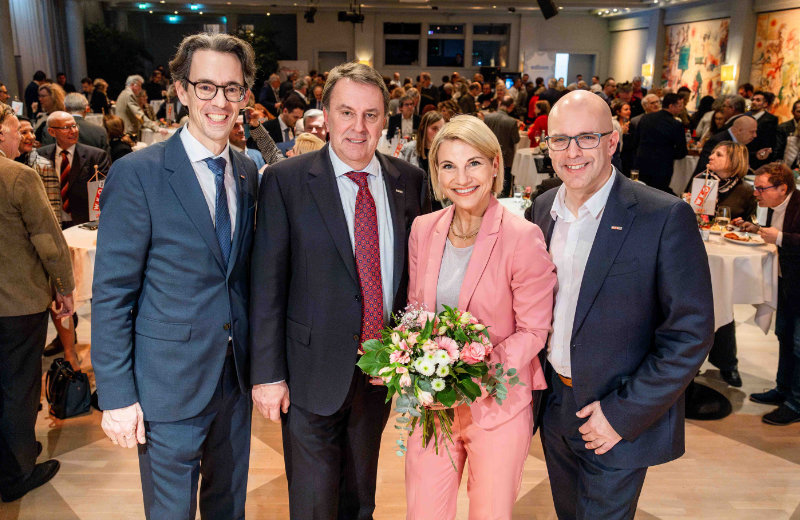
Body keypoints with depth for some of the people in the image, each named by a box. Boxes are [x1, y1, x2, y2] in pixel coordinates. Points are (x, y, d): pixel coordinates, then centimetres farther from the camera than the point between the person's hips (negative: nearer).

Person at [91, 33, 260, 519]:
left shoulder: (248, 172, 3)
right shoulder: (137, 174, -14)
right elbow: (111, 293, -13)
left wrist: (257, 360, 8)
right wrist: (117, 396, -13)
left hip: (237, 376, 5)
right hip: (170, 384, -5)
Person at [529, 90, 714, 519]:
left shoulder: (666, 217, -18)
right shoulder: (542, 208, 0)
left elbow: (690, 333, -17)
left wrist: (624, 414, -16)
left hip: (620, 420, -5)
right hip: (554, 405, 5)